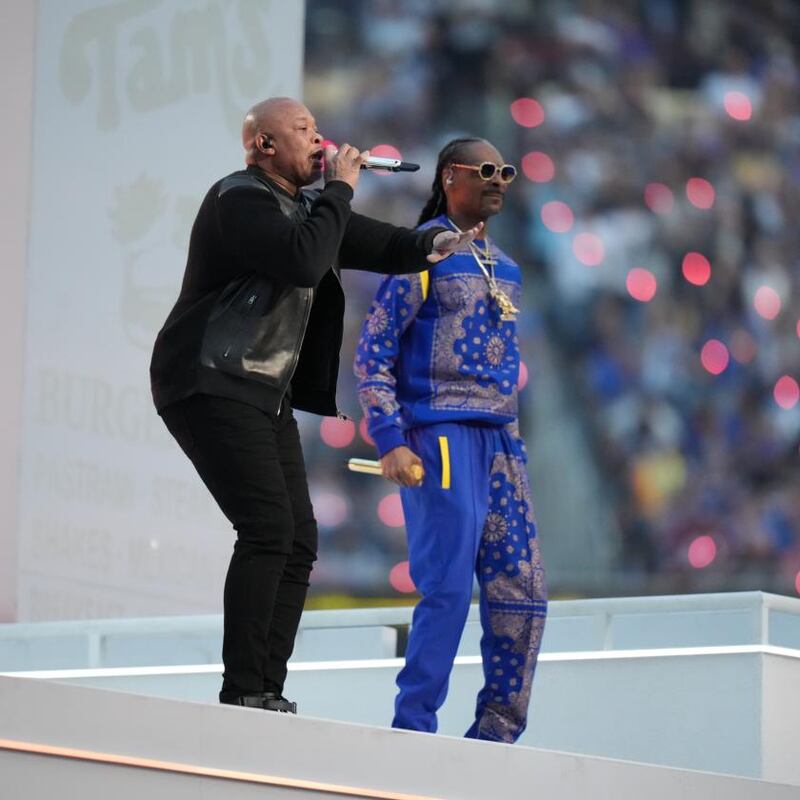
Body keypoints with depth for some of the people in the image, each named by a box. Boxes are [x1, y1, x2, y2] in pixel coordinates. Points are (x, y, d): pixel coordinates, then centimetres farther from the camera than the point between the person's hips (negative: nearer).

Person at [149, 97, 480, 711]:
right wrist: (340, 190, -15)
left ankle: (267, 692, 2)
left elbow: (369, 242, 16)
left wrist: (428, 244, -4)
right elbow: (305, 260, -27)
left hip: (267, 395, 10)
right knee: (268, 528, -20)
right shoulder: (239, 200, -11)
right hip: (213, 386, -10)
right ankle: (242, 691, -19)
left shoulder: (301, 206, 19)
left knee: (298, 541, 3)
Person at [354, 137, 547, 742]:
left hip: (501, 440, 8)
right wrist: (390, 442, -14)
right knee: (449, 589, -12)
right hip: (442, 435, -7)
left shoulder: (504, 267, 19)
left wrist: (512, 436, 18)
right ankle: (412, 730, -6)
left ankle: (496, 736, 12)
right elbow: (373, 355, -6)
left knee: (522, 594, 4)